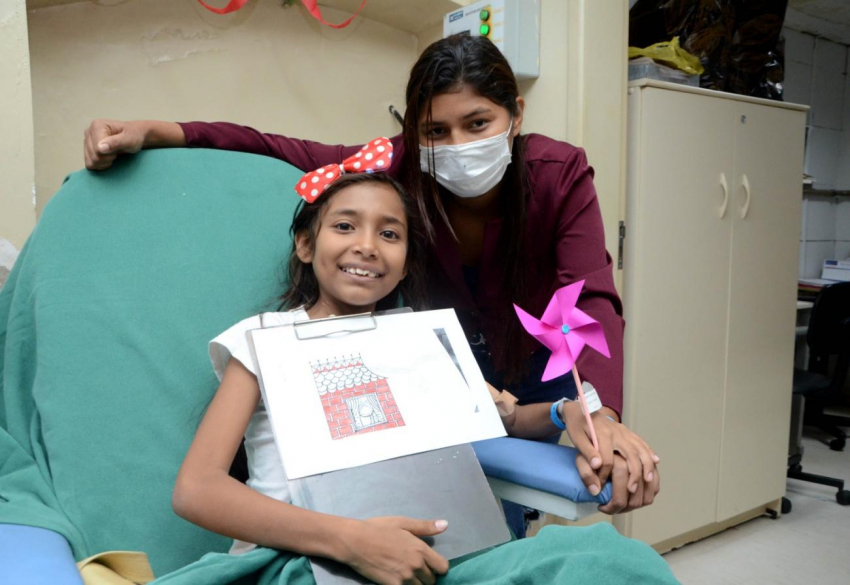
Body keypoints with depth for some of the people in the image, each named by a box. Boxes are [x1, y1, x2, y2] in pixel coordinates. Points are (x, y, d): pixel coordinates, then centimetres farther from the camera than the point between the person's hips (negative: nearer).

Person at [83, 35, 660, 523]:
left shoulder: (562, 175, -29)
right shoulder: (400, 169, -27)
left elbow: (590, 299, -40)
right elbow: (276, 150, -24)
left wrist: (598, 414, -58)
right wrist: (152, 131, -37)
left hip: (530, 369, 0)